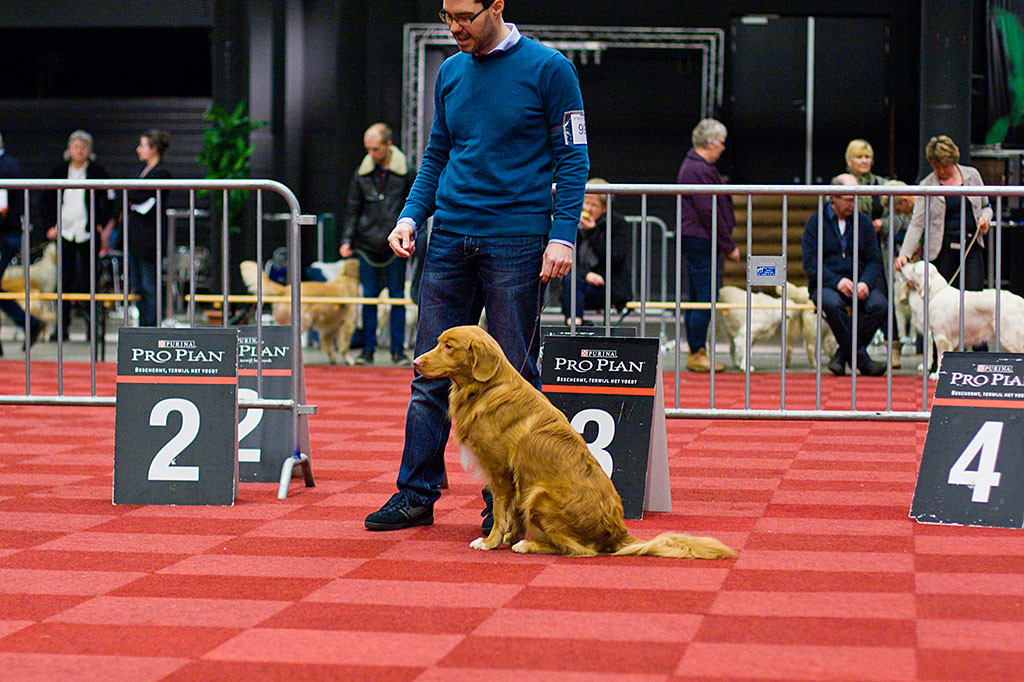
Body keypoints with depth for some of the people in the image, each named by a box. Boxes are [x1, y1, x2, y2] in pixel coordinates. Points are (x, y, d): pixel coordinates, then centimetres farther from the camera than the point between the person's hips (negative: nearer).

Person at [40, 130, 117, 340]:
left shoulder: (98, 173, 2)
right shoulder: (58, 172, 8)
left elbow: (110, 203, 4)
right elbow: (45, 202, 15)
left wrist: (105, 229, -7)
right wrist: (51, 226, 3)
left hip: (89, 234, -2)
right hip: (64, 233, 2)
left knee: (89, 279, -1)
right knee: (64, 278, -2)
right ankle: (62, 325, 3)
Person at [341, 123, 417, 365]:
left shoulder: (406, 173, -1)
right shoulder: (361, 174, 5)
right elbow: (352, 210, 10)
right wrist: (347, 240, 2)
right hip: (368, 245, 2)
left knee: (397, 298, 2)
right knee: (368, 297, 3)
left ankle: (398, 350, 7)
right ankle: (368, 349, 8)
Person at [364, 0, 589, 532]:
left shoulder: (548, 69, -4)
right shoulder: (450, 73, 12)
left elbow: (572, 159, -5)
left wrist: (562, 235, -13)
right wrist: (412, 216, 5)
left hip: (516, 242, -5)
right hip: (450, 237, 5)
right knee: (431, 372, 5)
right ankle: (417, 494, 12)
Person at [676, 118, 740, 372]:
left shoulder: (693, 166, 18)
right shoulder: (699, 170, -16)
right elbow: (709, 212, -19)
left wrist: (726, 243, 21)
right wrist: (729, 246, -14)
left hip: (694, 239, 11)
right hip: (700, 239, -11)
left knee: (696, 297, 12)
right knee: (707, 296, -10)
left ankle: (696, 352, 16)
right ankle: (697, 354, -8)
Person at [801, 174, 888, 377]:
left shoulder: (864, 222, 12)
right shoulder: (816, 222, 1)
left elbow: (874, 260, 7)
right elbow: (810, 263, -8)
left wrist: (866, 283, -14)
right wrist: (837, 281, -21)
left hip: (859, 283, 3)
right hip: (825, 284, -3)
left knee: (879, 304, -29)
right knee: (832, 303, -38)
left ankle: (843, 355, -15)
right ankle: (861, 359, -28)